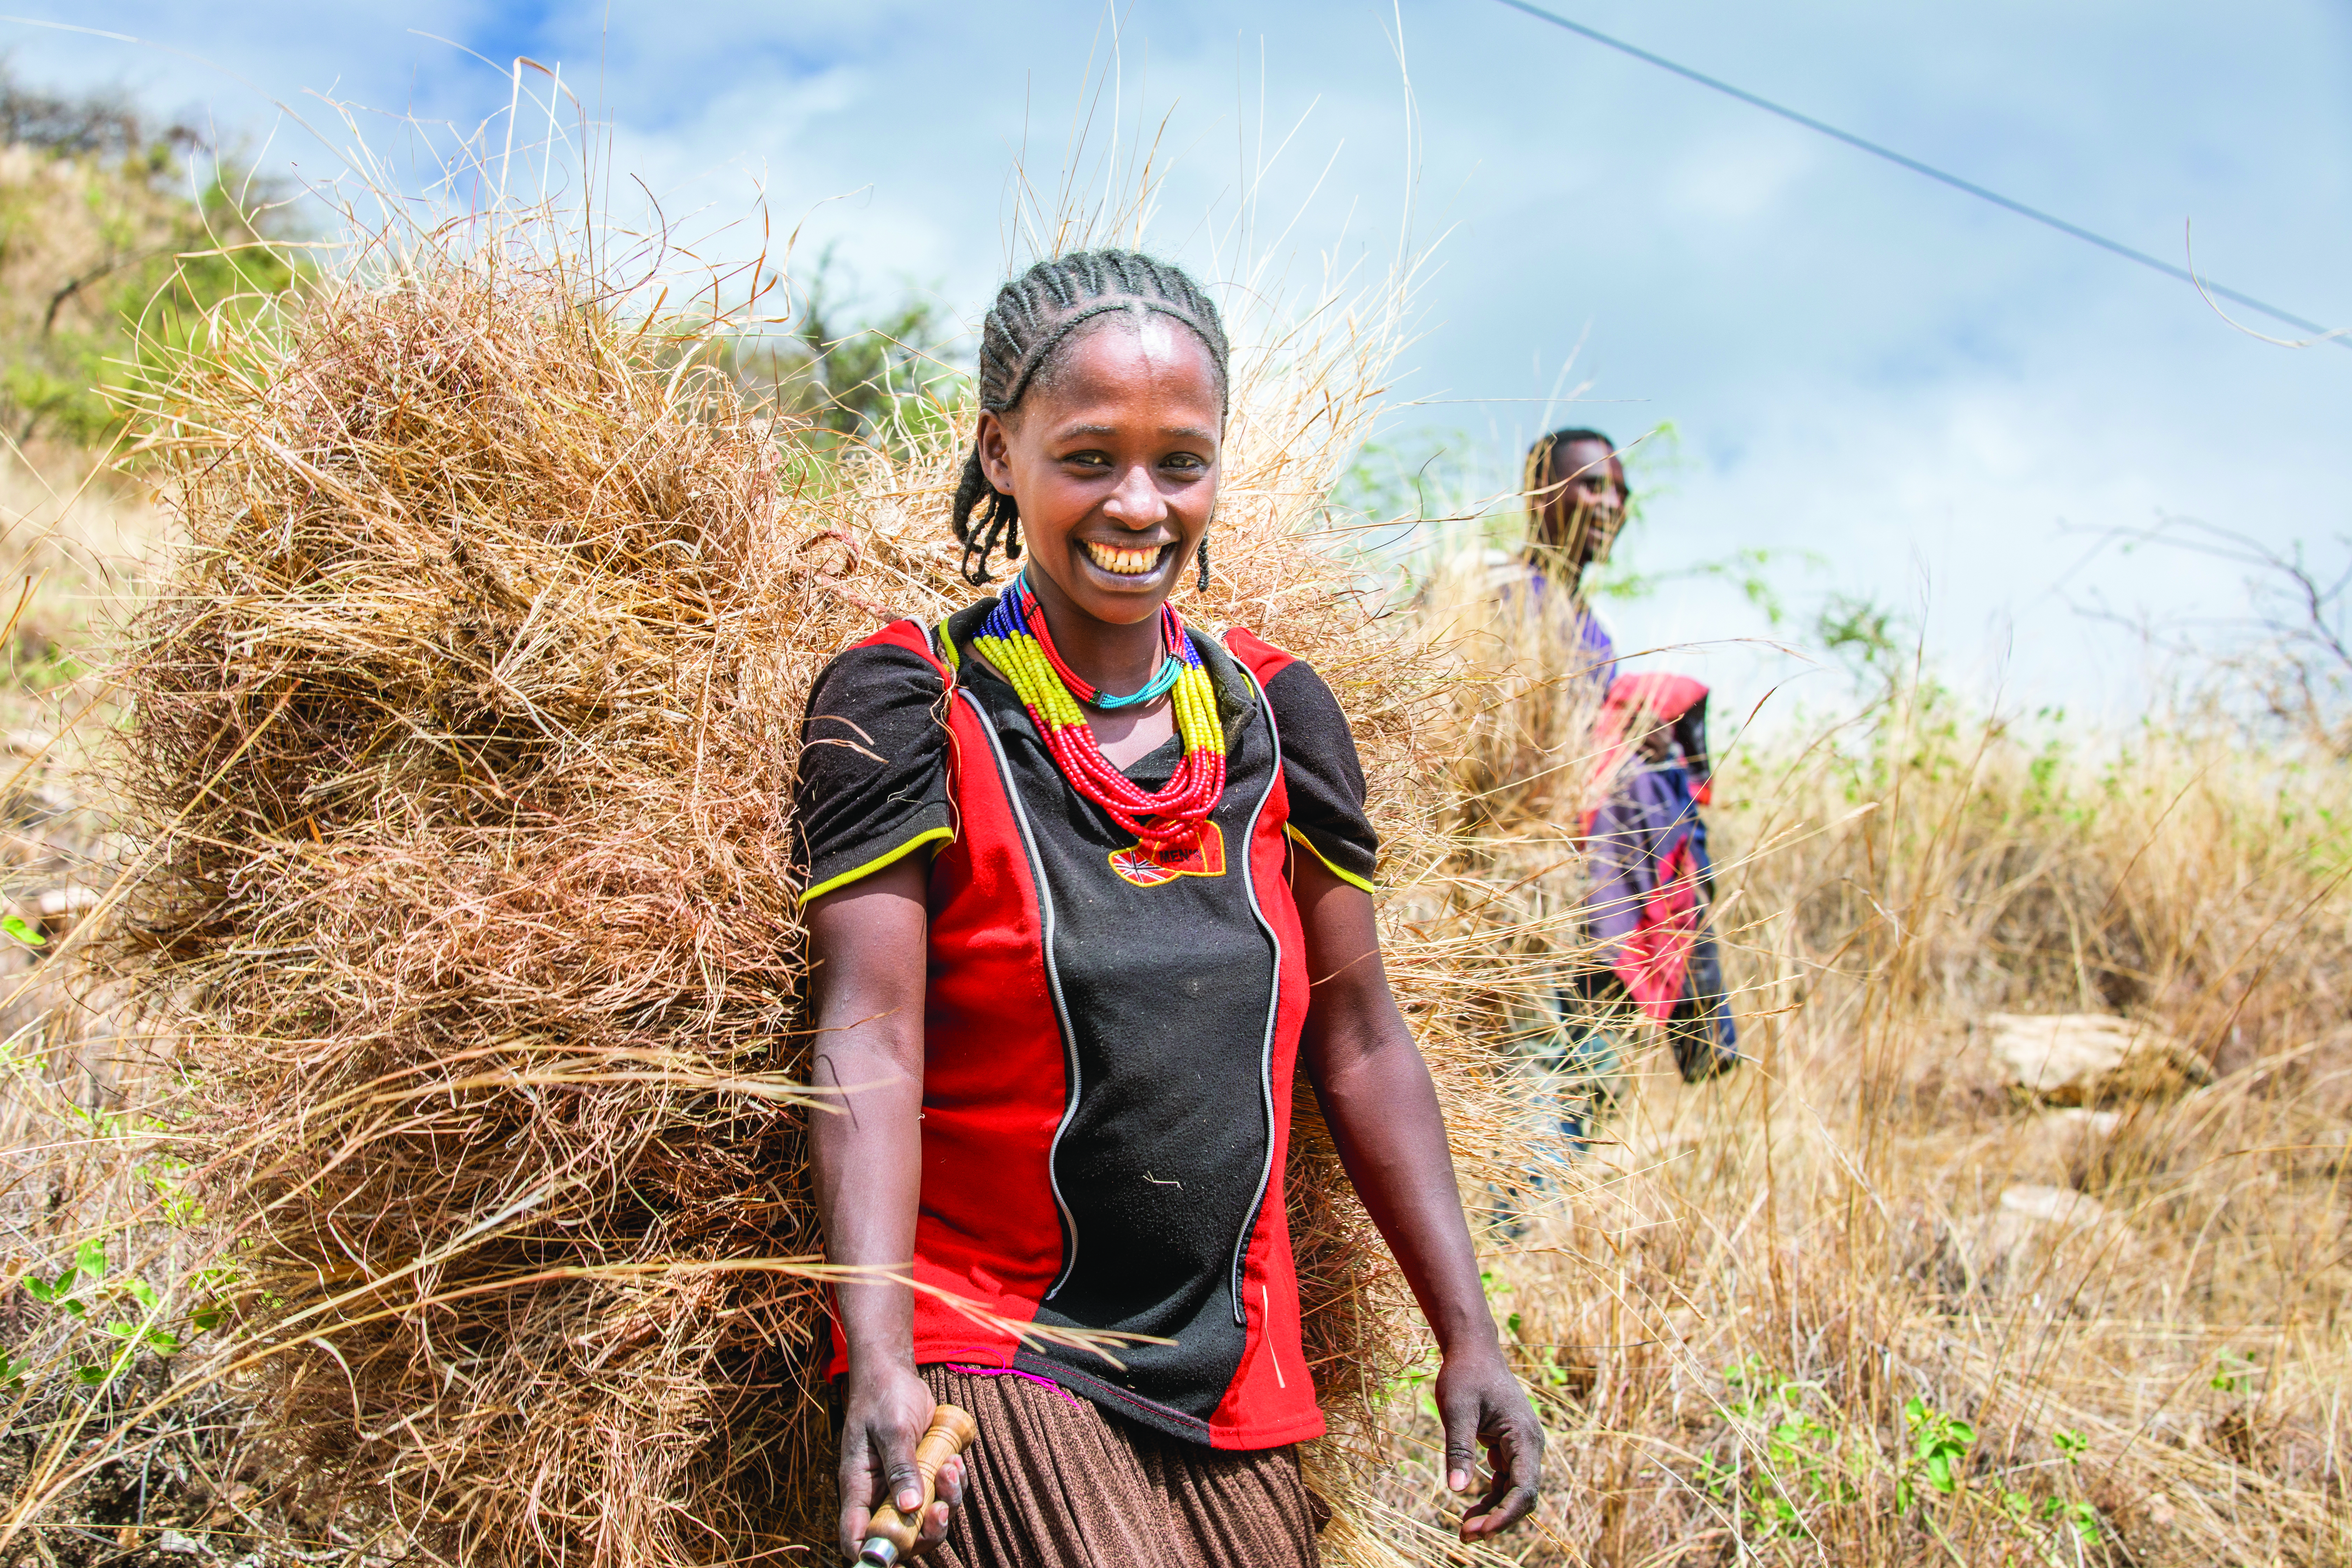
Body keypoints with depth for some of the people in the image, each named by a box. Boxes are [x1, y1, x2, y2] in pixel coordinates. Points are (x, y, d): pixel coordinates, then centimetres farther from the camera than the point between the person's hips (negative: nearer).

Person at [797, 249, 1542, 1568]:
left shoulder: (1276, 714, 6)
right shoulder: (908, 708, -6)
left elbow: (1359, 1041, 9)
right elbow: (870, 1035, -15)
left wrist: (1468, 1336, 6)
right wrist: (880, 1362, -26)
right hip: (987, 1365, -4)